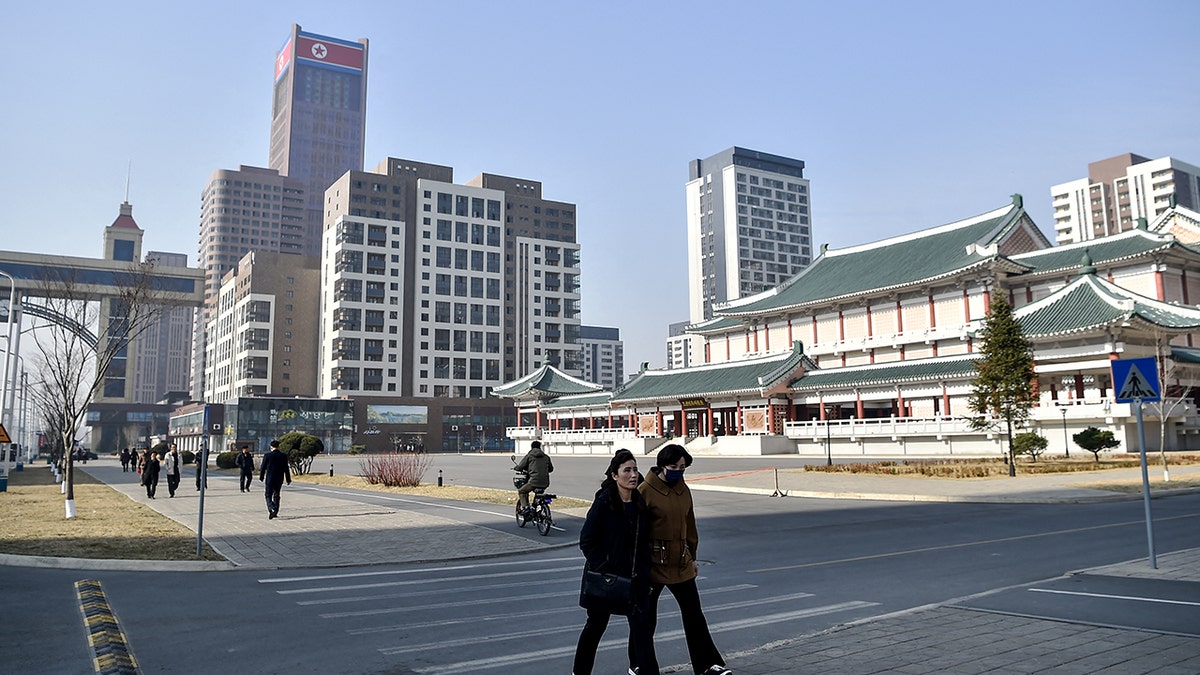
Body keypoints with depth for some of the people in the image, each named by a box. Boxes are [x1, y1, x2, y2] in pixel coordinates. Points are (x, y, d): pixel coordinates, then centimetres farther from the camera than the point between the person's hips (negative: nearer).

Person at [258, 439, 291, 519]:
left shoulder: (267, 455, -8)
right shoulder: (283, 456, -3)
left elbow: (263, 468, -1)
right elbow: (286, 469, -1)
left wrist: (261, 477, 13)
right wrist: (288, 480, 7)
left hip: (269, 479, -2)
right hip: (279, 480, 2)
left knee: (268, 495, 4)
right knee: (276, 495, 16)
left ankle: (271, 508, -22)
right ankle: (275, 513, 19)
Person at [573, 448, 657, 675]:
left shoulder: (641, 504, 3)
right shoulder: (603, 503, -15)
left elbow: (644, 541, 11)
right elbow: (586, 541, -14)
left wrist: (645, 575, 5)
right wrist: (604, 569, -18)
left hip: (635, 579, 4)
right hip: (605, 579, -4)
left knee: (641, 627, 1)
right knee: (596, 626, 13)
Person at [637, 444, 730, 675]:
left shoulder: (683, 490, 7)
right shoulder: (646, 491, -14)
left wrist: (692, 557, 18)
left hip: (681, 563, 6)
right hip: (654, 563, -5)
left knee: (694, 614, 7)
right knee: (647, 617, 9)